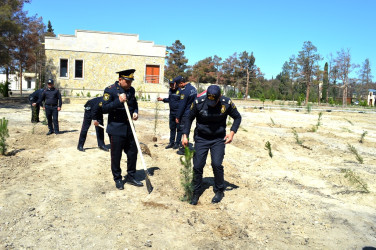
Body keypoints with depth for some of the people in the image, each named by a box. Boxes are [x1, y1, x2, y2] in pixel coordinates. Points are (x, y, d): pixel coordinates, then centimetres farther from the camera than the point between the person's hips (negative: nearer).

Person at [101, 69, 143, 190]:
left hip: (129, 128, 6)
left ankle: (131, 177, 26)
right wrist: (118, 101, -26)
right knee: (116, 155, 4)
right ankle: (118, 179, 21)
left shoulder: (131, 90, 8)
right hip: (116, 129, -6)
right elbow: (104, 109, -16)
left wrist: (135, 112, 2)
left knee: (133, 153, 10)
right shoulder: (110, 90, -10)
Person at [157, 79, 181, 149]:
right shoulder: (170, 90, 8)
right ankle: (171, 143, 24)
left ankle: (177, 143, 14)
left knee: (178, 128, 4)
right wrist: (163, 99, 9)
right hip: (172, 112, 8)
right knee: (172, 128, 15)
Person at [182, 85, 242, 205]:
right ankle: (195, 192, 21)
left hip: (218, 139, 0)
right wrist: (185, 135, -8)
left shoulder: (227, 103, -16)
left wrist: (232, 132, -13)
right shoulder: (198, 103, -17)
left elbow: (237, 117, 1)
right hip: (201, 138, 1)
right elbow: (189, 118, -1)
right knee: (197, 166, 0)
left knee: (217, 164, -11)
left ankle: (219, 191, 14)